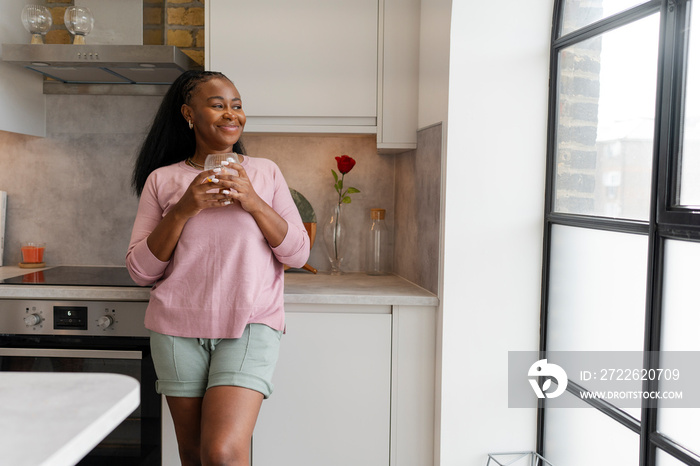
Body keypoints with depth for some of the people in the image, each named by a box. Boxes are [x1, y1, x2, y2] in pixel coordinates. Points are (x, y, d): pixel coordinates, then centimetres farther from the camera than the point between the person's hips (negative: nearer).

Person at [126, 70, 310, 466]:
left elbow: (298, 254, 1)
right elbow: (141, 271, 2)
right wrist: (182, 211, -12)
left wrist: (253, 202, -12)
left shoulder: (266, 172, 7)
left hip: (250, 325, -1)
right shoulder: (162, 179, 6)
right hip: (179, 329, 2)